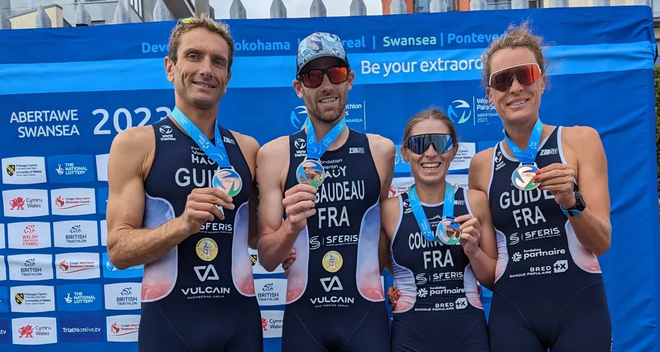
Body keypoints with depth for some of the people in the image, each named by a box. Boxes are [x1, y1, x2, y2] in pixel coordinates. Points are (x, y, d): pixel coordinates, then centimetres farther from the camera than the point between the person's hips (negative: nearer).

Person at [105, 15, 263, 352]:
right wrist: (184, 224, -23)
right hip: (169, 321, -3)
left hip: (241, 319, 3)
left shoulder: (248, 148, 4)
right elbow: (119, 250, -9)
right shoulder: (134, 144, -5)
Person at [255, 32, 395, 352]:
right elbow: (267, 259, -8)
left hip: (367, 314, 0)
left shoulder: (381, 150, -3)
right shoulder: (274, 154, -7)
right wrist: (292, 226, -24)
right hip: (302, 318, 0)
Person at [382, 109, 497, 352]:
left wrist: (473, 251, -12)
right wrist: (391, 295, -14)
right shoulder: (390, 209, -8)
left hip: (470, 330, 2)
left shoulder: (476, 202, -3)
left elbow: (495, 280, 4)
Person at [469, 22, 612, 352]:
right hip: (510, 314, 1)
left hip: (580, 308, -1)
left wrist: (571, 203, -22)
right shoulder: (481, 164, -1)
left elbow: (602, 243, -7)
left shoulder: (580, 139, -4)